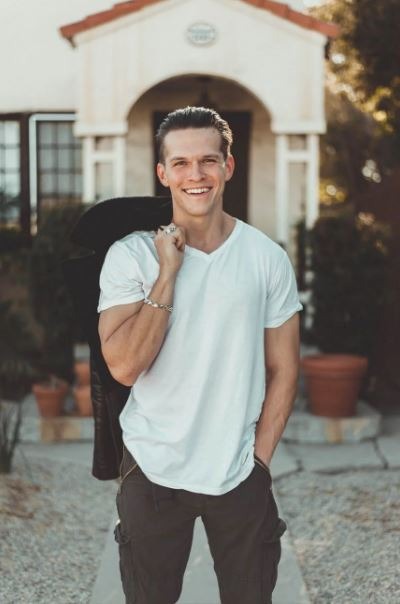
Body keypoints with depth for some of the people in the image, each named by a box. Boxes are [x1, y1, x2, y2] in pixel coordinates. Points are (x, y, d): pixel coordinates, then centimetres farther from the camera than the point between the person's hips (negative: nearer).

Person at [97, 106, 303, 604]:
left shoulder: (267, 257, -4)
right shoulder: (130, 255, -8)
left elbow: (283, 368, 2)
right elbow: (124, 367, -18)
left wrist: (259, 459, -2)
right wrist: (168, 274, -20)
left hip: (240, 473, 1)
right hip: (152, 470, -1)